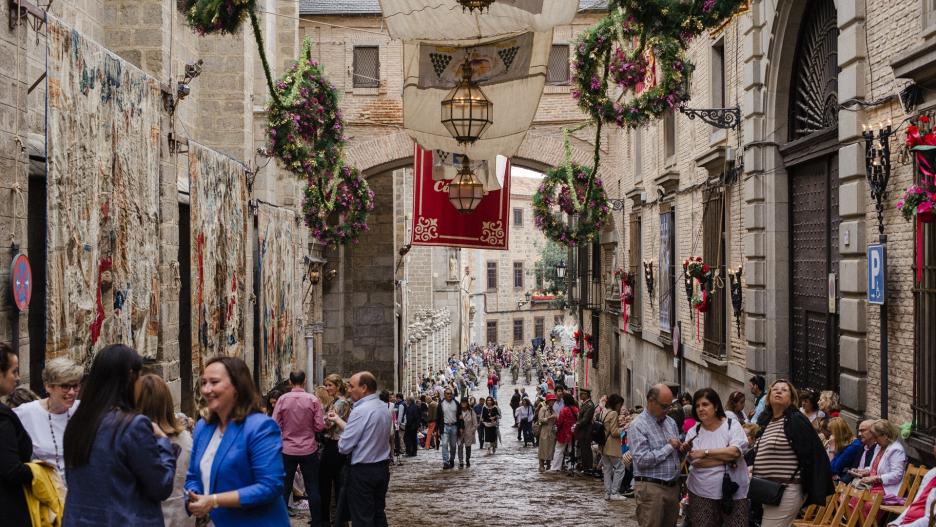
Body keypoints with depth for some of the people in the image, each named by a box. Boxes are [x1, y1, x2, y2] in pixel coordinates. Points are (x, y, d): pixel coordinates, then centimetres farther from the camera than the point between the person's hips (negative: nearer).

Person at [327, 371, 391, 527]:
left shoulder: (361, 411, -19)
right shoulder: (383, 408, 8)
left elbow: (344, 446, -18)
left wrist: (340, 441, 4)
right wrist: (338, 420, 18)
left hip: (362, 472, -8)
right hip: (382, 467, 8)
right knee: (379, 514, 13)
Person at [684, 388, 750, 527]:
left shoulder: (732, 425, 1)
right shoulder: (693, 432, 5)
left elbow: (735, 451, -15)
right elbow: (695, 462, -8)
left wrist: (705, 452, -11)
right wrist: (726, 458, -13)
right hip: (702, 494, 1)